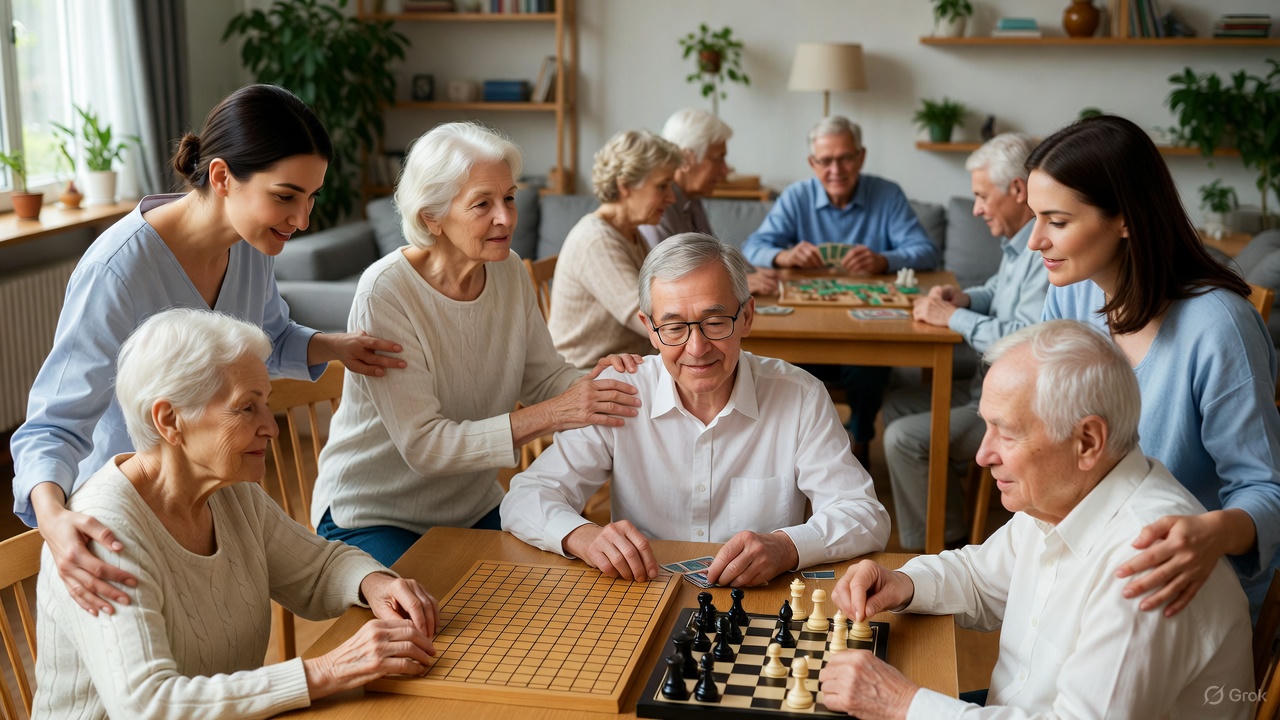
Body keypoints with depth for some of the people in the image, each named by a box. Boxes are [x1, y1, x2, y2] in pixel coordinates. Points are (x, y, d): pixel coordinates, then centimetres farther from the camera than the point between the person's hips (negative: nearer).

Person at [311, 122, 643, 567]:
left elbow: (544, 377, 2)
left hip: (474, 506, 6)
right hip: (374, 520, -6)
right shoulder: (385, 292, -22)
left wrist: (596, 381, -21)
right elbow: (423, 446, -27)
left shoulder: (509, 272, -2)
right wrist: (551, 415, -33)